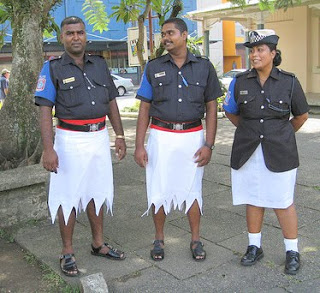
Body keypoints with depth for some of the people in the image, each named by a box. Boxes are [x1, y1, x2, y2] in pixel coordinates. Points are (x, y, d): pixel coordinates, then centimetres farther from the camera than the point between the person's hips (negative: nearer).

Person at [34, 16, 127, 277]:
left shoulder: (100, 65, 9)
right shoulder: (53, 69, -4)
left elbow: (111, 102, 14)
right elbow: (45, 110, -10)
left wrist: (120, 135, 9)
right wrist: (48, 148, -19)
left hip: (100, 136, 5)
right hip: (71, 139, -4)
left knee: (97, 192, 14)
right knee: (69, 197, 3)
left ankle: (99, 244, 29)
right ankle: (67, 252, 17)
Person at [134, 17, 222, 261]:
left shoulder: (204, 67, 1)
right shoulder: (154, 68, 2)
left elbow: (211, 108, 2)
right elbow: (145, 109, 3)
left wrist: (209, 145, -6)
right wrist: (139, 145, -3)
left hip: (192, 136, 0)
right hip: (161, 136, 1)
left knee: (192, 189, 9)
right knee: (159, 190, 7)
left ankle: (196, 240, 25)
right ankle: (159, 239, 25)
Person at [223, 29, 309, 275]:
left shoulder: (289, 82, -4)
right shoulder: (240, 82, 0)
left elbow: (301, 116, 10)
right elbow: (231, 112, 16)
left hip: (279, 153, -2)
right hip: (248, 153, 2)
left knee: (283, 203, 4)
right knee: (253, 201, 12)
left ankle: (293, 252, 19)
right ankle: (255, 247, 27)